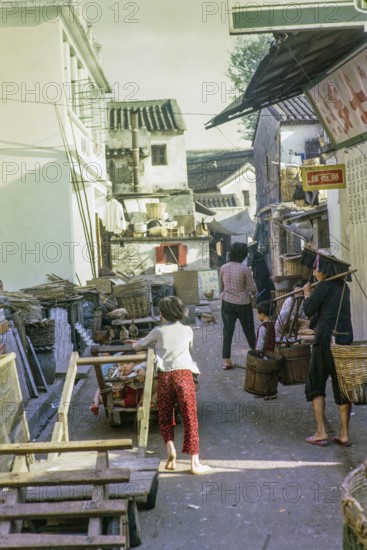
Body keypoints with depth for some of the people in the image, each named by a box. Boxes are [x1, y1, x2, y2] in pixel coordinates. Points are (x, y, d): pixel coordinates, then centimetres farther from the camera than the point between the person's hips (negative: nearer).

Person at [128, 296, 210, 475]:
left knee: (165, 417, 18)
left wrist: (135, 344, 46)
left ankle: (170, 448, -3)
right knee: (190, 419, 3)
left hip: (164, 376, 0)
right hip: (184, 374, 0)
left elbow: (138, 346, 21)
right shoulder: (187, 330, 13)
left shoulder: (158, 331, 10)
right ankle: (195, 463, 2)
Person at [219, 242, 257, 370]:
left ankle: (227, 360, 4)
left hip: (227, 303, 3)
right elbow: (253, 289, -11)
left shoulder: (223, 268, -3)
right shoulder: (245, 269, -15)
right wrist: (251, 294, 11)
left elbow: (221, 287, 7)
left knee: (227, 331, 5)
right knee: (249, 330, 14)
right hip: (243, 303, -3)